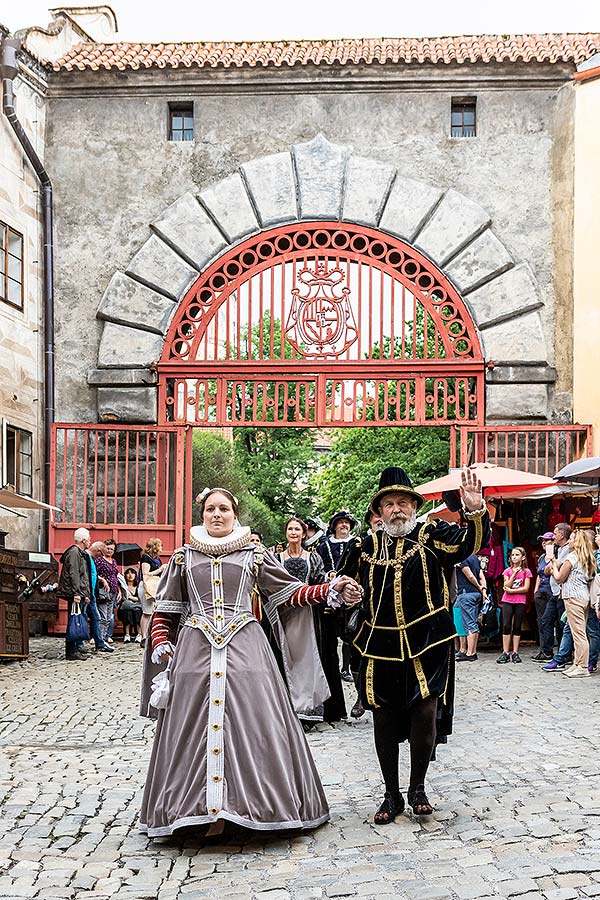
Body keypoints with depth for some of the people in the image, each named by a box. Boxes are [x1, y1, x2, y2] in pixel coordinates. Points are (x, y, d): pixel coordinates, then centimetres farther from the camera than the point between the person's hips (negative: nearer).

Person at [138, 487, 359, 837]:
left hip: (245, 650, -1)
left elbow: (290, 592, 6)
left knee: (252, 727, -4)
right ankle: (209, 811, 3)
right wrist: (162, 644, 0)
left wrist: (331, 591, -5)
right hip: (195, 651, 1)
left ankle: (250, 803, 5)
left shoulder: (255, 554, 10)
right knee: (198, 729, -2)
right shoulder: (184, 556, 13)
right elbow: (166, 609, 15)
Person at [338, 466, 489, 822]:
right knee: (384, 721, 7)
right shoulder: (366, 546, 8)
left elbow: (472, 541, -18)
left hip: (426, 645, -3)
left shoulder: (432, 536, -1)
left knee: (425, 715, -4)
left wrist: (476, 510, -34)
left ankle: (418, 788, 18)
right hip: (380, 647, 3)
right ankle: (392, 795, 22)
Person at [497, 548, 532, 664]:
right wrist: (514, 574, -9)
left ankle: (515, 653, 7)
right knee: (506, 626, -6)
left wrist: (511, 590, -9)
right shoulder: (507, 571, 10)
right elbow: (506, 586, -2)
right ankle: (505, 653, -3)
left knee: (517, 627, 3)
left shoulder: (526, 572, 4)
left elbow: (526, 588, -4)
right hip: (507, 602, 1)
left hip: (520, 602, -1)